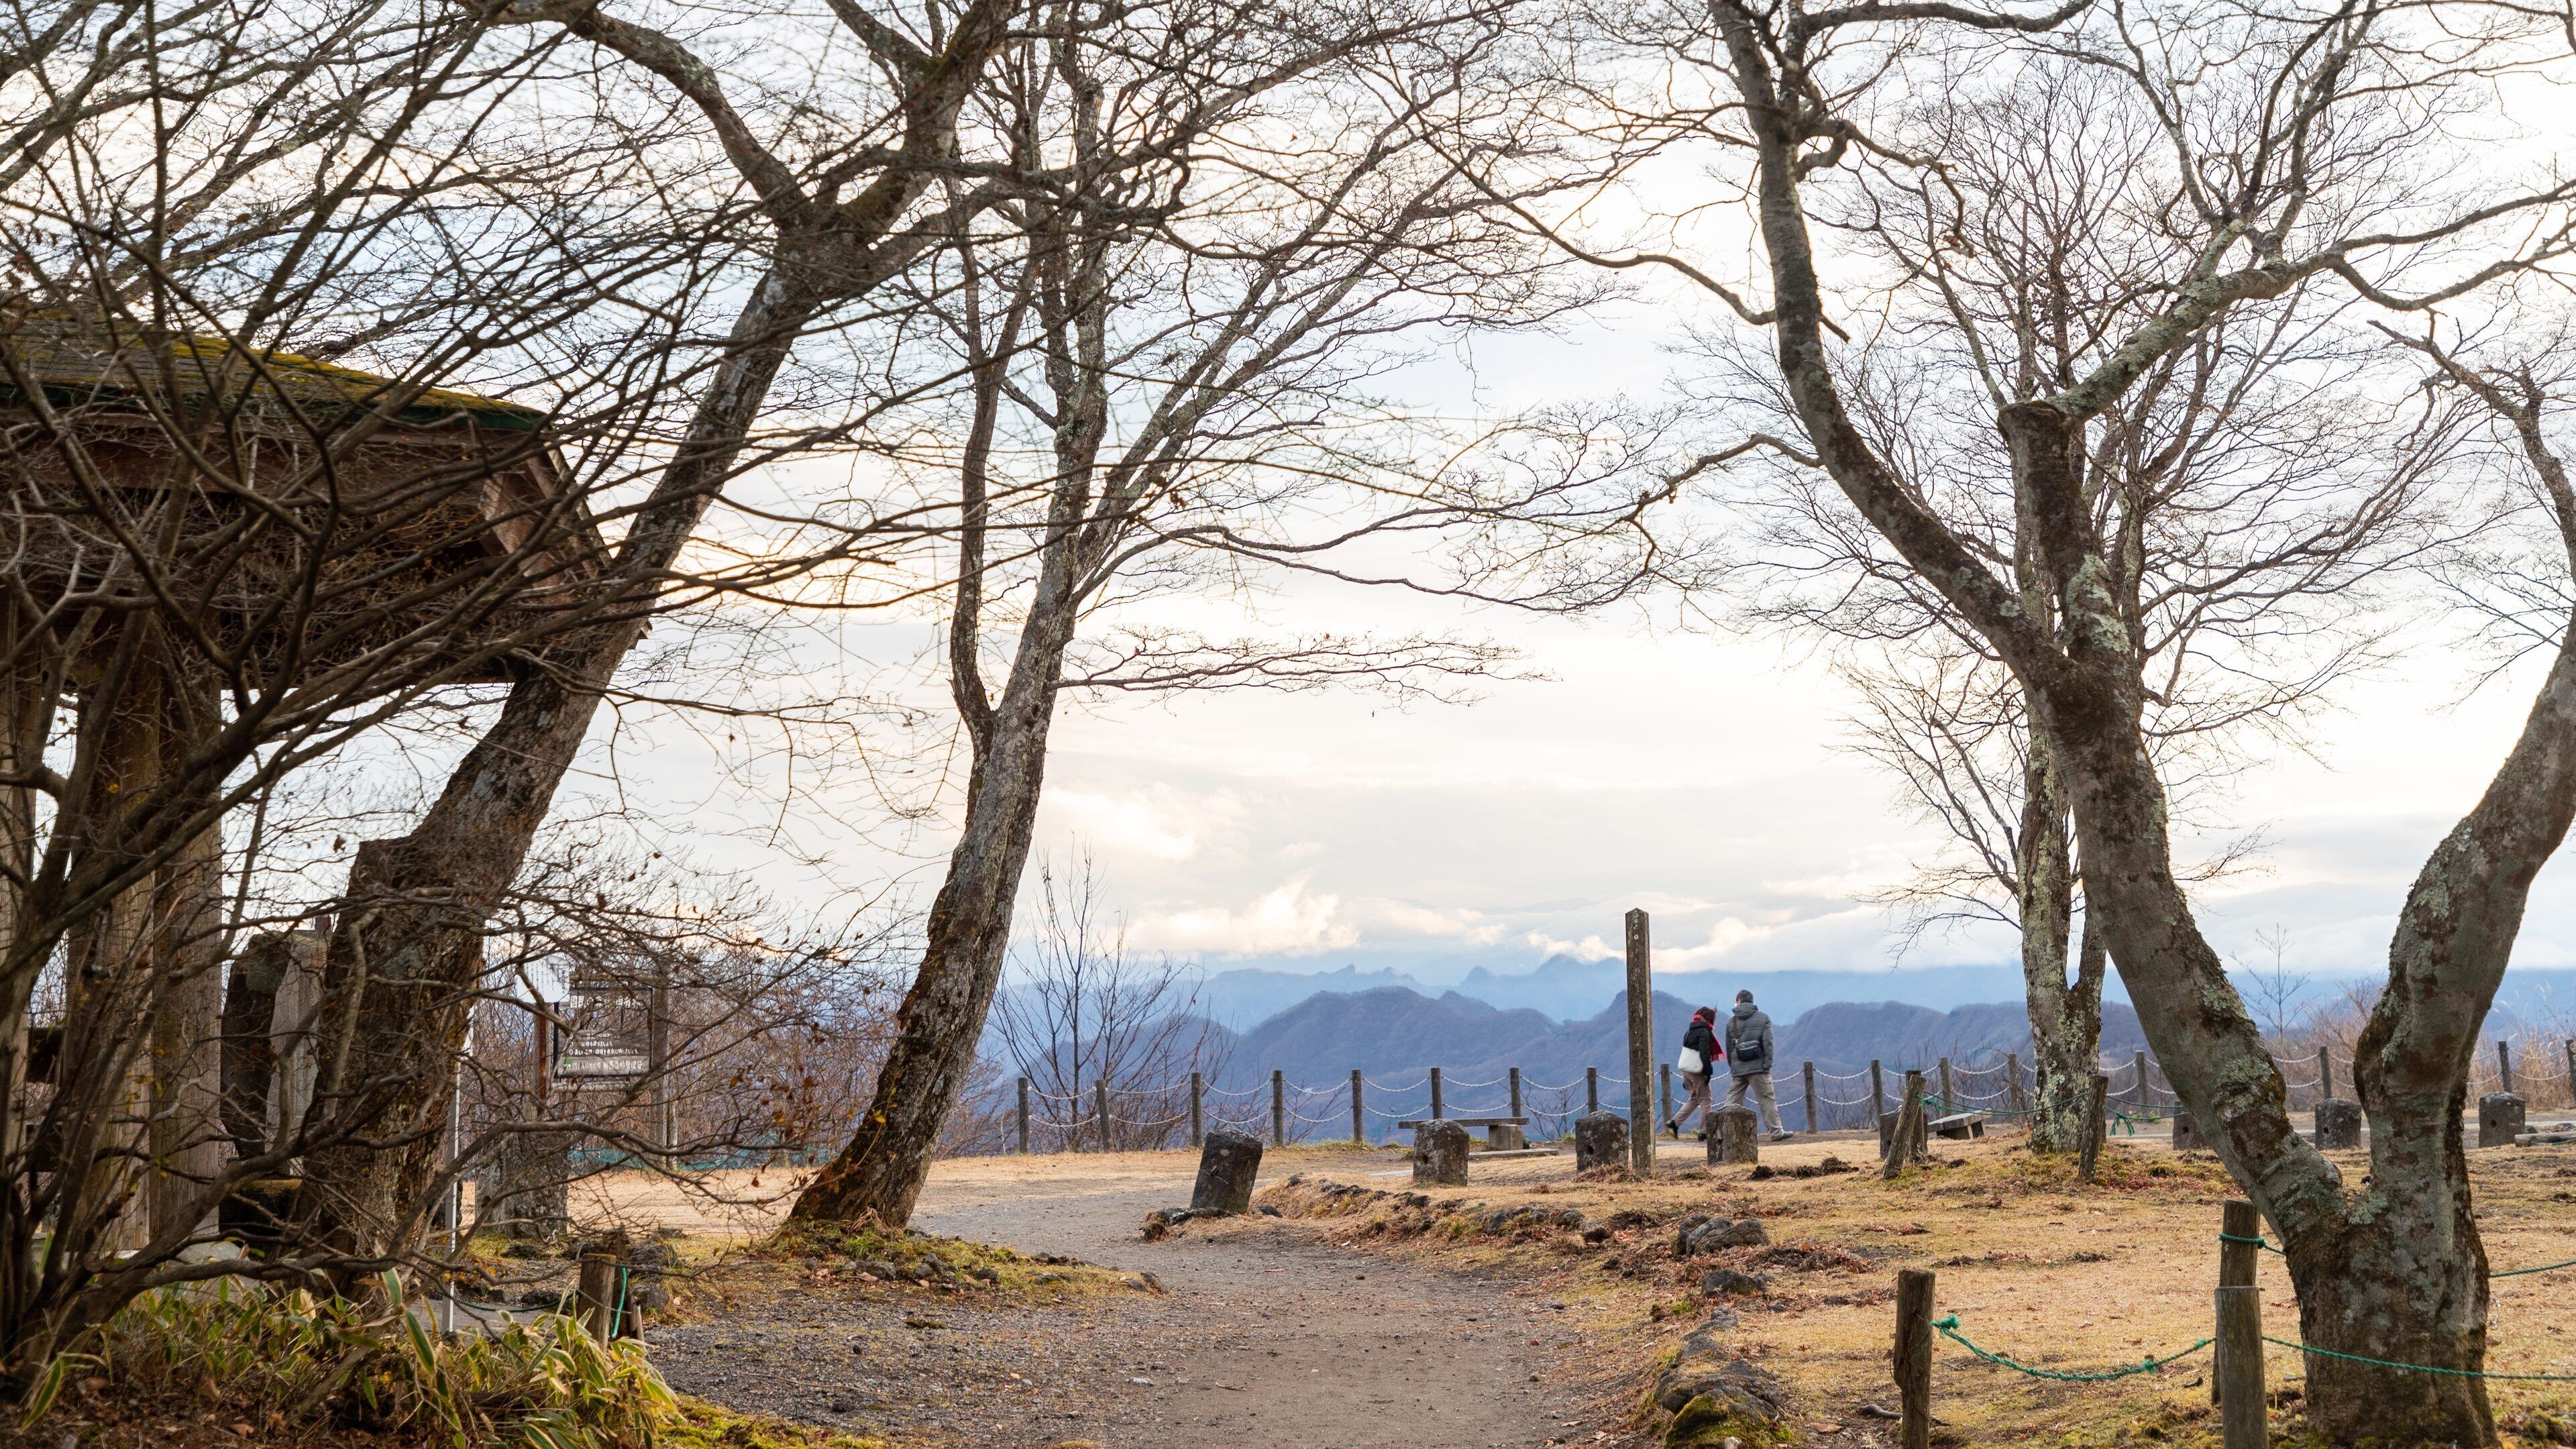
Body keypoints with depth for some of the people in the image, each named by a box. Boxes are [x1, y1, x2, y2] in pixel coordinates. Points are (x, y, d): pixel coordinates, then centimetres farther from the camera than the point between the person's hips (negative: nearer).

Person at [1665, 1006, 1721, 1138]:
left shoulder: (1689, 1031, 14)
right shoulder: (1704, 1032, -11)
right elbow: (1704, 1054, -19)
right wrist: (1709, 1072, -15)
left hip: (1686, 1070, 8)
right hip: (1697, 1071, -8)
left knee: (1694, 1099, 18)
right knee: (1705, 1100, 2)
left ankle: (1674, 1123, 9)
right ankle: (1704, 1131, 2)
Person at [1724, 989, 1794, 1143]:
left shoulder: (1731, 1021, 9)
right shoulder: (1763, 1018, 3)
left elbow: (1728, 1048, 12)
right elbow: (1768, 1042, -7)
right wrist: (1768, 1064, -8)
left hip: (1738, 1069, 2)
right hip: (1758, 1067, -2)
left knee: (1732, 1102, 6)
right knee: (1767, 1099, 1)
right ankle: (1776, 1132, -1)